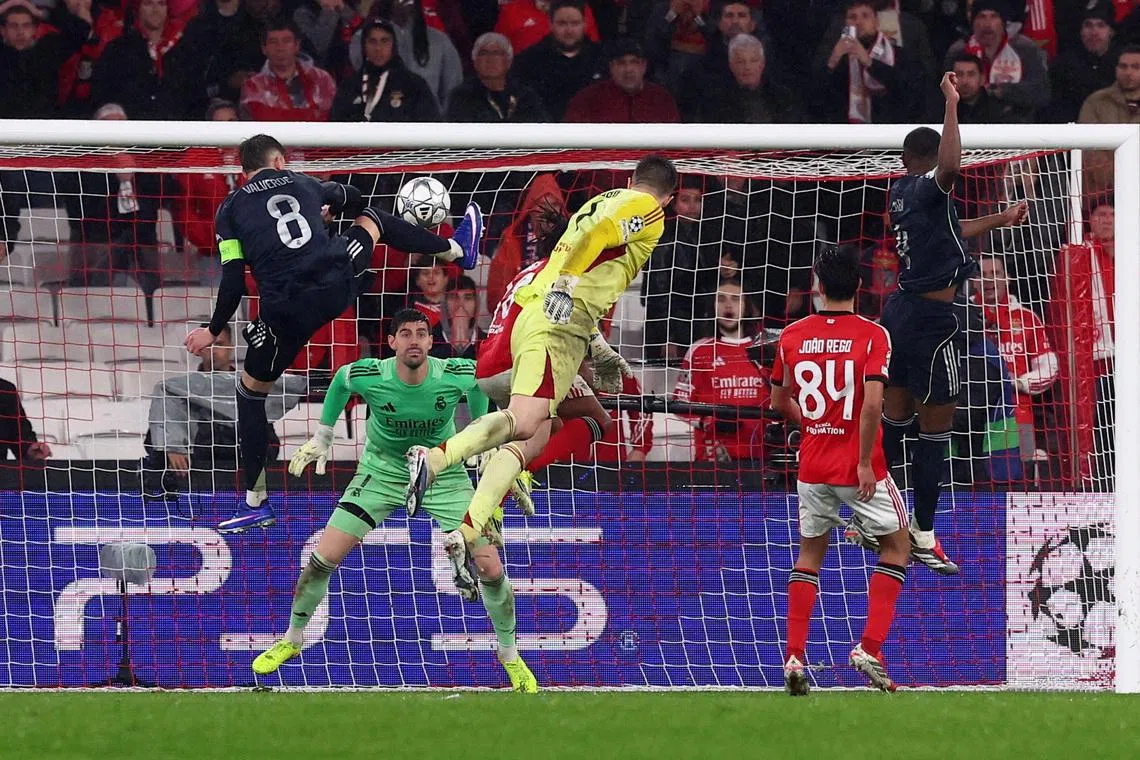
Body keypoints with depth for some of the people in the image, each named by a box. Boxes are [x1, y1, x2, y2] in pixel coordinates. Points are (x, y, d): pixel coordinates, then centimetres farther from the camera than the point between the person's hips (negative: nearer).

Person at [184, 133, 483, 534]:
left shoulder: (230, 210, 9)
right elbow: (352, 198, 39)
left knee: (250, 391, 17)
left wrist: (213, 331, 10)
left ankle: (256, 504, 15)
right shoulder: (302, 183, 17)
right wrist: (327, 212, 61)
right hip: (339, 283, 3)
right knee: (374, 219, 32)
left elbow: (233, 283, -1)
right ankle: (458, 249, 55)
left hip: (287, 312, -3)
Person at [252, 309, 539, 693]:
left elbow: (480, 387, 2)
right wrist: (322, 437, 9)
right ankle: (292, 640, 17)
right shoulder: (368, 376, -24)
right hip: (382, 473, 0)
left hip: (444, 475, 0)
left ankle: (510, 656, 14)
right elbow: (340, 380, 1)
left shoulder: (458, 375, -24)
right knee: (323, 558, -8)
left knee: (491, 568, -9)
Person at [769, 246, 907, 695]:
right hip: (858, 466, -4)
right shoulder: (872, 335, -11)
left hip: (812, 467, 4)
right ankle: (870, 648, -1)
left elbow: (779, 403, 11)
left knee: (810, 555, 16)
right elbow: (872, 402, -21)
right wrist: (865, 462, -15)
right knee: (896, 546, 13)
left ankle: (794, 658, 4)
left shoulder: (793, 335, 2)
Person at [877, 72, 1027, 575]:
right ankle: (923, 535, 3)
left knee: (895, 416, 17)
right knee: (936, 429, -1)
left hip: (899, 311, 9)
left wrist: (998, 221, 38)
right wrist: (951, 103, -35)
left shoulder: (901, 191, 10)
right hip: (932, 321, -9)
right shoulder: (927, 188, -15)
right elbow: (951, 167, -40)